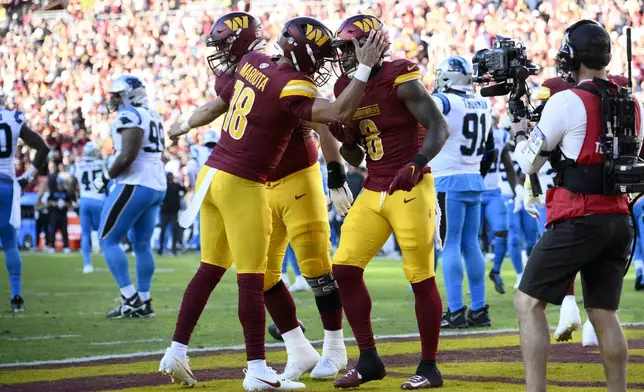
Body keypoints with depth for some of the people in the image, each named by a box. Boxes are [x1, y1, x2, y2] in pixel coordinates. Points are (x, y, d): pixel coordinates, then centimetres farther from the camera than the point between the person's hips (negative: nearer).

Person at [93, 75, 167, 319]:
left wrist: (106, 177, -10)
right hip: (157, 186, 9)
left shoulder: (129, 116, -12)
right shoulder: (153, 117, 17)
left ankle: (131, 299, -7)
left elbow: (127, 156, -22)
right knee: (141, 244, 14)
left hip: (135, 185, -9)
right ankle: (143, 302, 14)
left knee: (108, 240, -2)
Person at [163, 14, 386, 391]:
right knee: (252, 279, -3)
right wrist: (366, 68, -21)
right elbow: (339, 113, -25)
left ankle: (177, 351, 21)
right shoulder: (291, 88, -18)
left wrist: (183, 127, 36)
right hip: (242, 186, -8)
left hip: (213, 174, 8)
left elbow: (216, 107, 19)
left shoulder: (253, 62, 6)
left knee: (210, 270, 16)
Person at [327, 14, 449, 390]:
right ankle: (369, 360, 10)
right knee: (345, 268, 0)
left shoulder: (400, 80, -12)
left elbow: (439, 127, -17)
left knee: (422, 278, -1)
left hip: (410, 190, -7)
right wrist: (341, 135, -4)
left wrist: (417, 164, -32)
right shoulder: (347, 88, 10)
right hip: (373, 191, 8)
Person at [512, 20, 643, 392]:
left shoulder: (565, 103, -9)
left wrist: (520, 133, 20)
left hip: (579, 220, -6)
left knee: (529, 303, 1)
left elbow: (530, 163, -1)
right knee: (604, 313, 12)